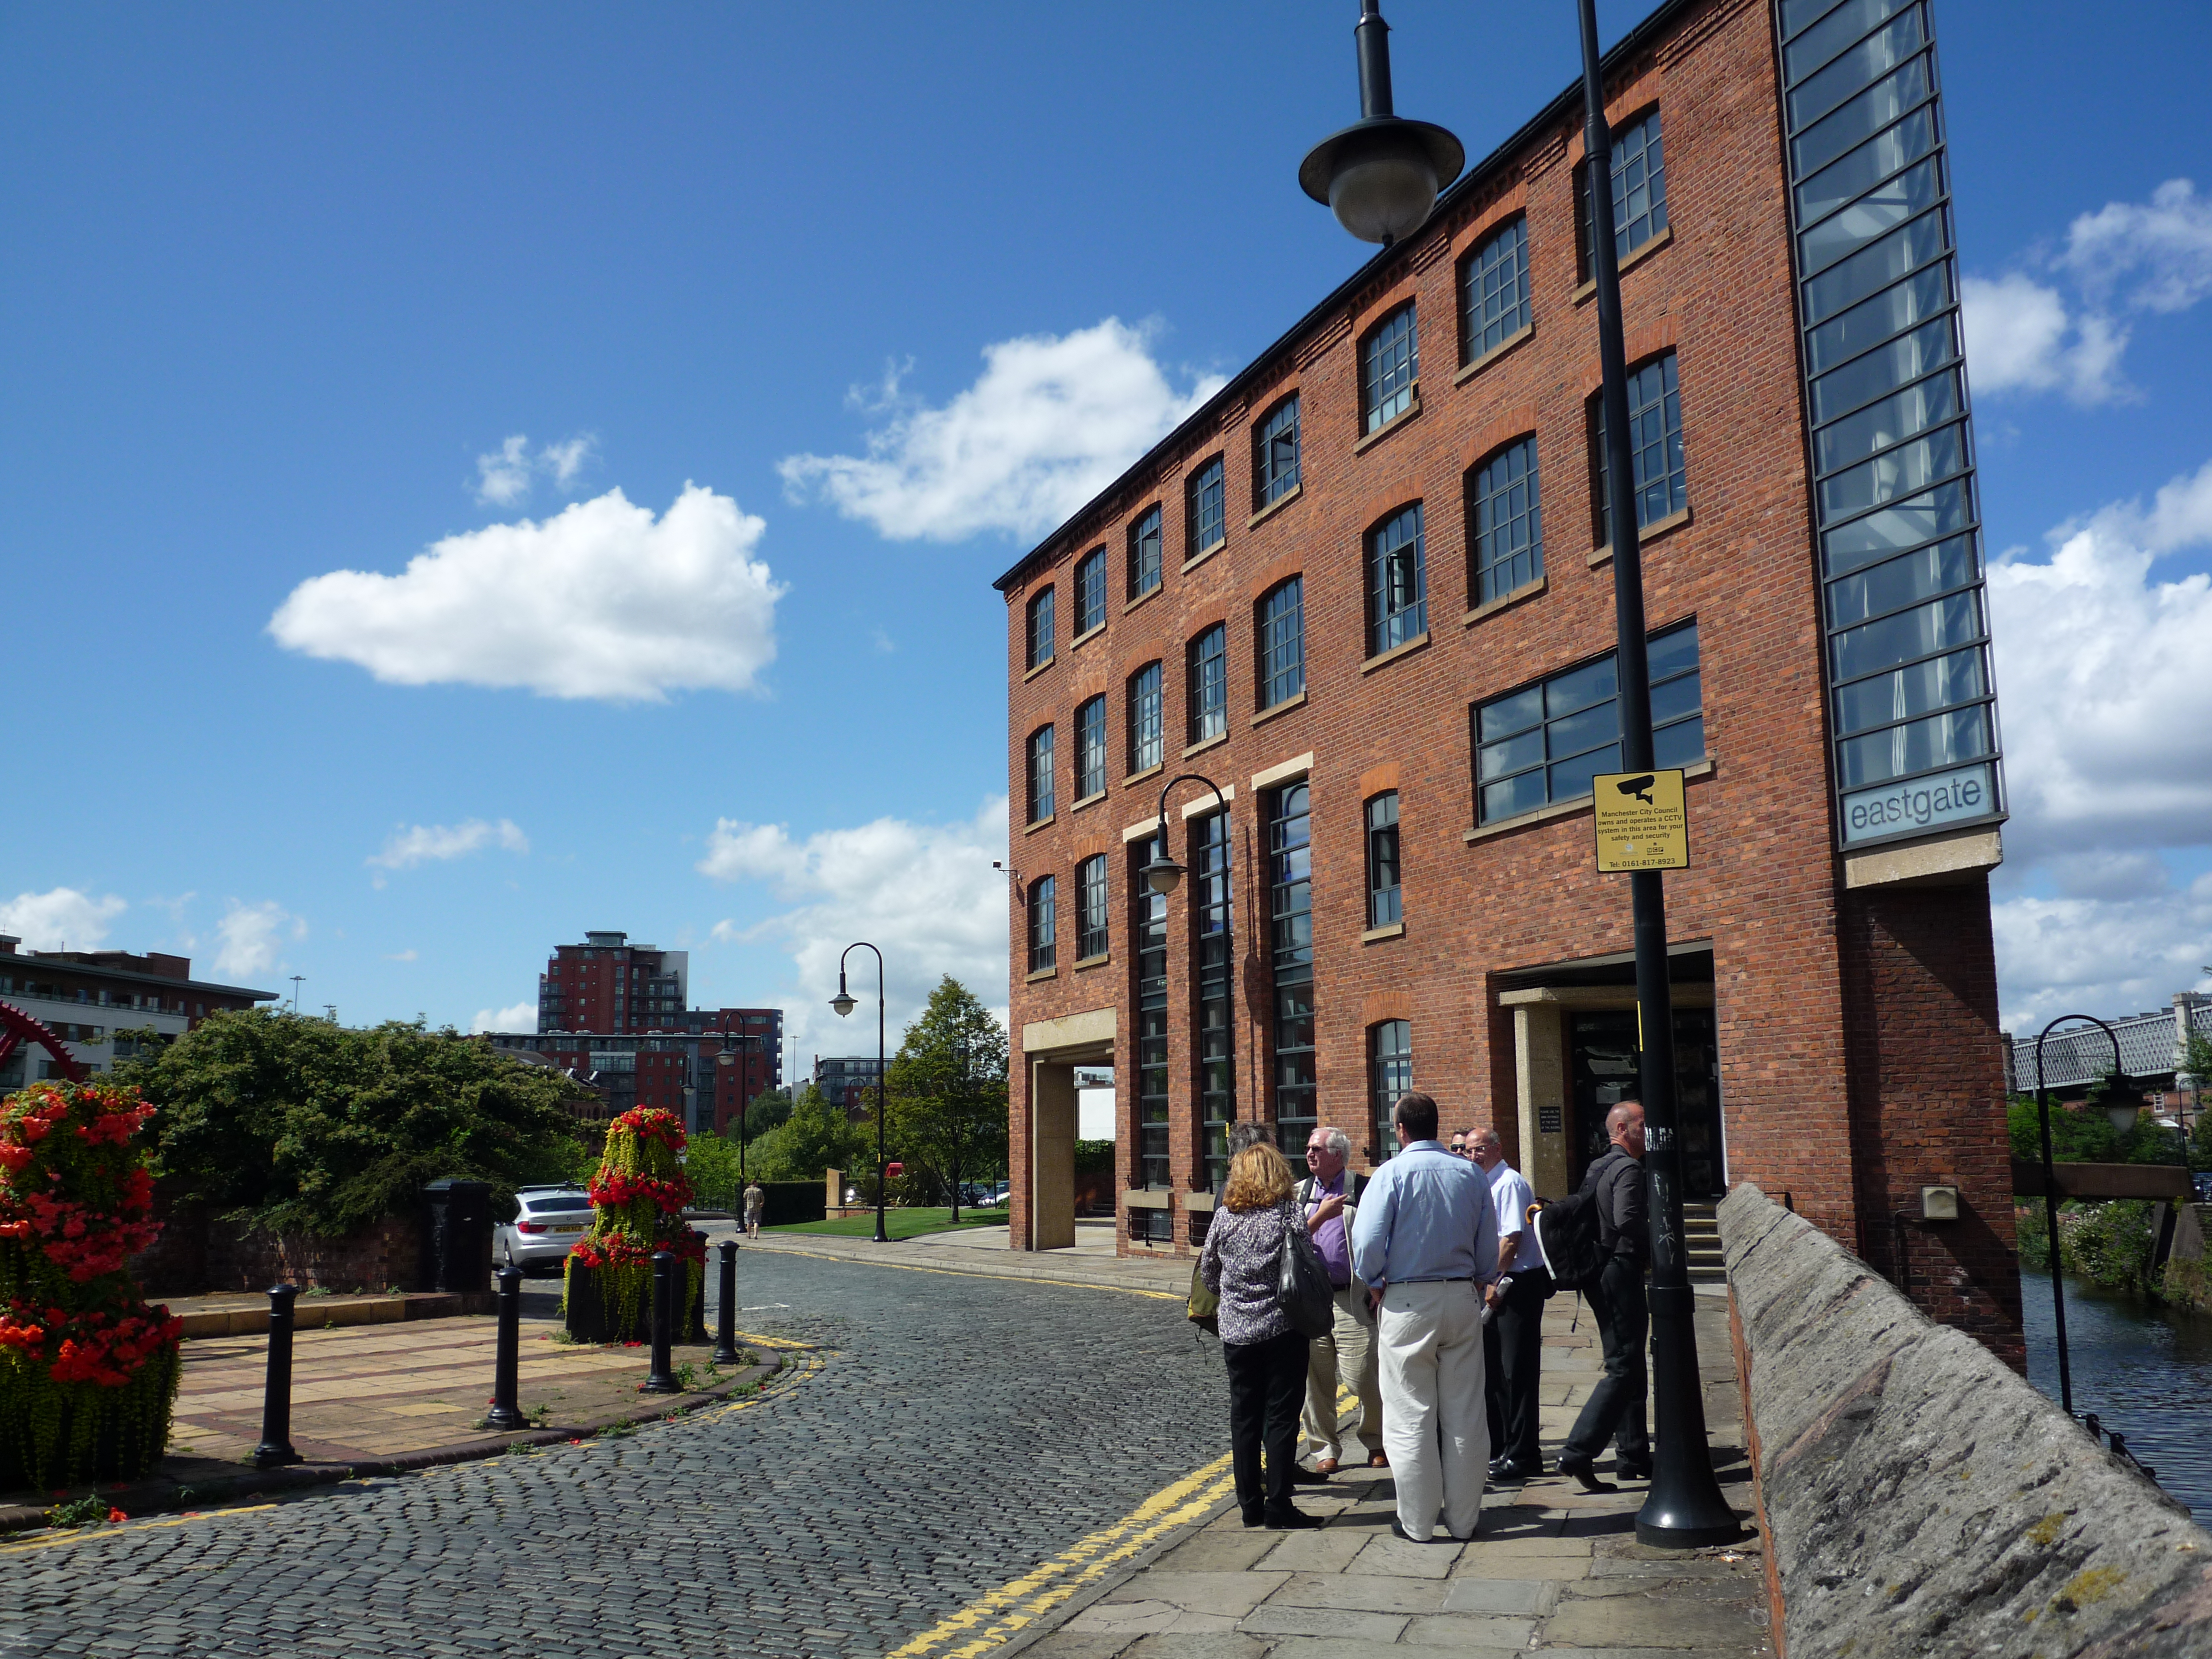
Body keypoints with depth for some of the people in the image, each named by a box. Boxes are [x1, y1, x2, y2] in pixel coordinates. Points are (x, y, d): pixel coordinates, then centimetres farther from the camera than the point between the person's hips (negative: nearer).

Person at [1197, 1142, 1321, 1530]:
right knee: (1281, 1417, 3)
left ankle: (1251, 1505, 17)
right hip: (1283, 1328, -3)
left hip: (1236, 1333, 3)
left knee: (1244, 1418, 11)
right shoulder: (1289, 1213, -9)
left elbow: (1207, 1273, 9)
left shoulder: (1224, 1217, 1)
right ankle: (1278, 1507, 4)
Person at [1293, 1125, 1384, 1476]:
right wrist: (1321, 1216, -12)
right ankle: (1324, 1449, 20)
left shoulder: (1362, 1190, 1)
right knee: (1316, 1379, 6)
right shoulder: (1300, 1192, 12)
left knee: (1364, 1376, -6)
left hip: (1353, 1299, -4)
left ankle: (1376, 1443, 16)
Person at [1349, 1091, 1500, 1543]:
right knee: (1465, 1416, 10)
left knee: (1410, 1418, 4)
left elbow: (1367, 1242, -14)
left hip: (1406, 1302, -4)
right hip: (1462, 1298, 4)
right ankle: (1463, 1518, 17)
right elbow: (1489, 1247, 10)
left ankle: (1417, 1522, 10)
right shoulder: (1472, 1175, 4)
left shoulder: (1392, 1174, -9)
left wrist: (1376, 1285, 2)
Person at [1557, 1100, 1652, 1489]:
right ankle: (1578, 1453, -14)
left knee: (1626, 1365, 16)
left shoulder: (1596, 1169, 16)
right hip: (1622, 1272, -10)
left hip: (1599, 1274, 10)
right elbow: (1627, 1220, -27)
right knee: (1624, 1369, -8)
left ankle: (1633, 1456, 22)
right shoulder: (1628, 1169, -13)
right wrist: (1658, 1248, -13)